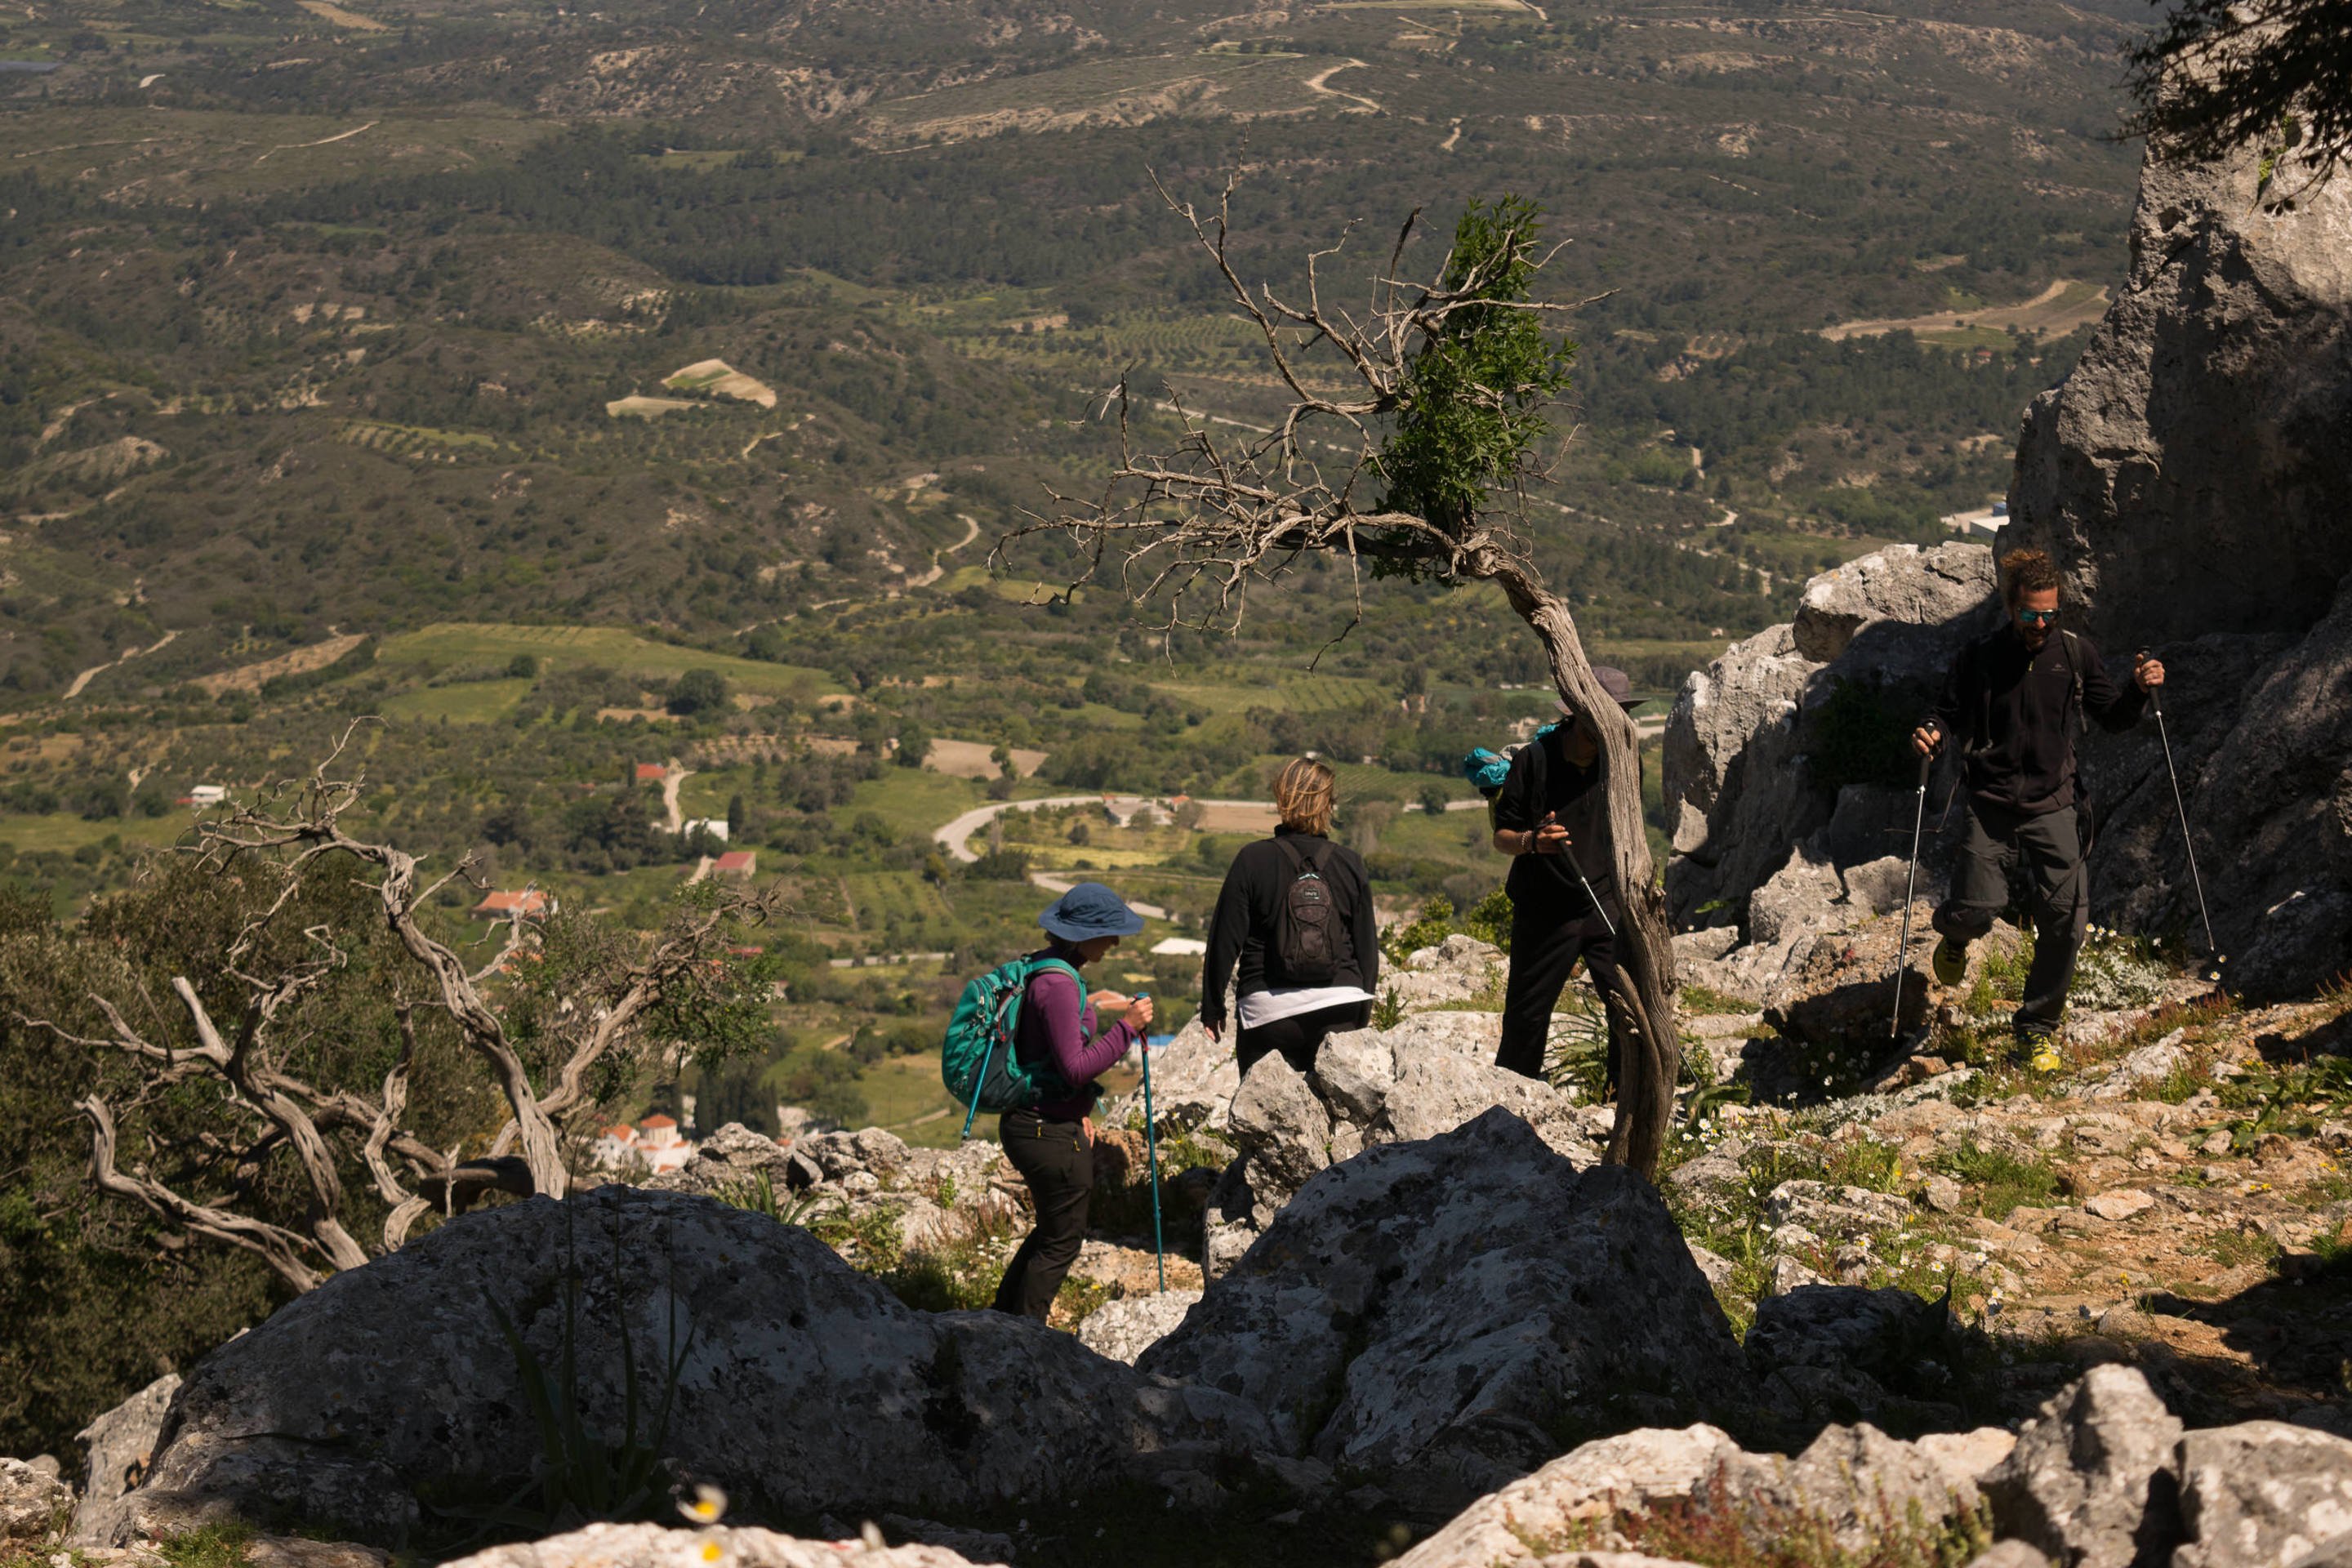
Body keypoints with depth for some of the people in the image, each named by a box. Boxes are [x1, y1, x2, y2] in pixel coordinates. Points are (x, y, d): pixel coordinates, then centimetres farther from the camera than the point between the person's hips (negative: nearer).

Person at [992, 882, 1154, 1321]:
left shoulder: (1046, 969, 9)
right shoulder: (1057, 985, -24)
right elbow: (1075, 1068, -25)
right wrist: (1127, 1028, -22)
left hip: (1030, 1124, 10)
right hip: (1050, 1133, -10)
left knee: (1054, 1229, 25)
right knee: (1063, 1240, 5)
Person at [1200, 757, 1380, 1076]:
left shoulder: (1252, 860, -5)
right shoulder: (1350, 864, 2)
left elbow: (1224, 940, -4)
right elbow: (1368, 945, 8)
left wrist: (1212, 1008, 6)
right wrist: (1362, 1013, 19)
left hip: (1269, 1013, -2)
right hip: (1339, 1009, 2)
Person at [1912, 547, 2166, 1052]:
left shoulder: (2075, 654, 3)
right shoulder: (1981, 658, -2)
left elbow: (2112, 717, 12)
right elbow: (1950, 711, 9)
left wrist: (2139, 690, -8)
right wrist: (1930, 732, -14)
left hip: (2054, 805, 2)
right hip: (1992, 804, -2)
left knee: (2066, 917, -4)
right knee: (1978, 909, -13)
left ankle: (2037, 1024, 14)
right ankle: (1956, 935, 28)